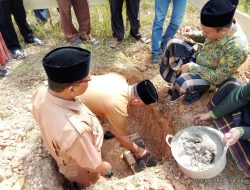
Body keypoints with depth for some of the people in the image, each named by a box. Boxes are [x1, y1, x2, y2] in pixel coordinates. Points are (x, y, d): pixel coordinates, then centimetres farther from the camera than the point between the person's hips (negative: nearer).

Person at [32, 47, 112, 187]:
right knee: (87, 180, 31)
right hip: (81, 171, -5)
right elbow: (92, 165, -30)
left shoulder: (41, 94, -30)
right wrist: (104, 168, -8)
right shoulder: (75, 130, -52)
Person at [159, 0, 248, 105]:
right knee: (172, 44, -2)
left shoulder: (236, 48, -38)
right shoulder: (223, 24, -18)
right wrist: (193, 34, -11)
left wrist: (192, 67, -25)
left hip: (210, 76, -7)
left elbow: (218, 78, -27)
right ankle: (173, 77, 9)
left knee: (181, 84, -31)